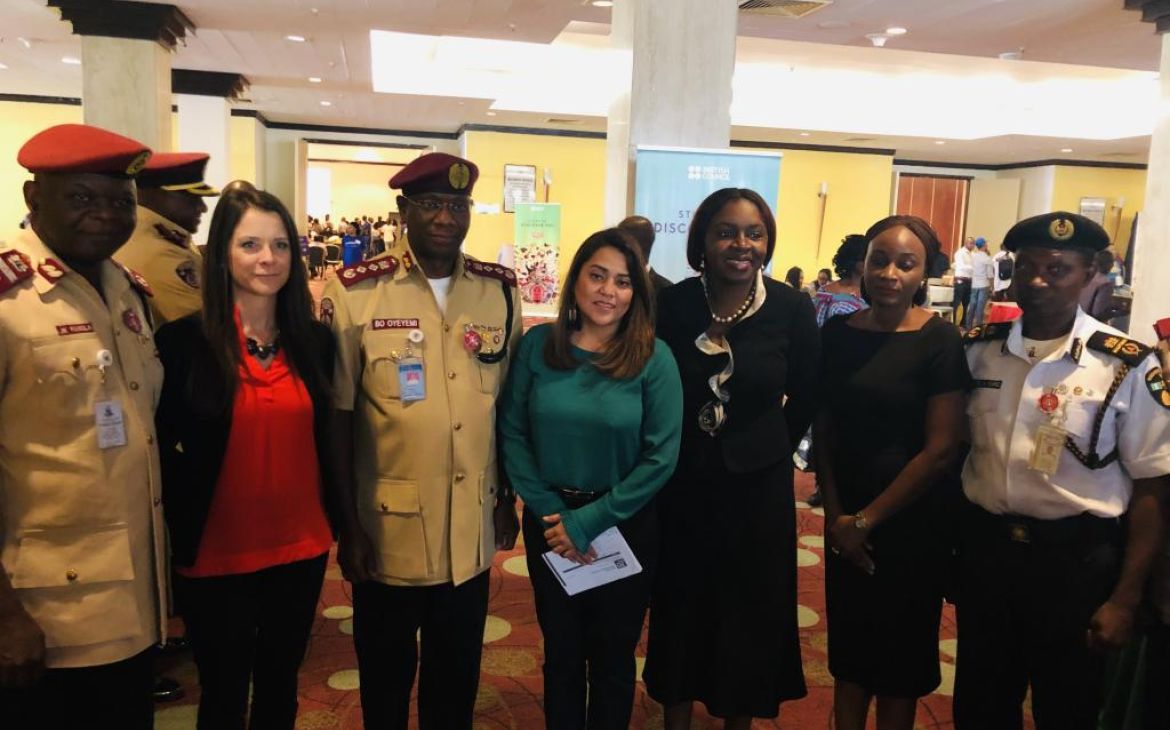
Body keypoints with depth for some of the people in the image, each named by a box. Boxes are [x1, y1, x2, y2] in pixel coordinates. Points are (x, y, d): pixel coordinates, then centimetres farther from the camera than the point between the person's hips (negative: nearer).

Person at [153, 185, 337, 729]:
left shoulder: (315, 339, 0)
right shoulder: (183, 339, -10)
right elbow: (160, 445, -6)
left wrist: (330, 520, 4)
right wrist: (181, 535, -7)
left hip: (301, 549, 3)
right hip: (215, 556, -3)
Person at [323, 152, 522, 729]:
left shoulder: (500, 290, 1)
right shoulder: (355, 292, -9)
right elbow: (337, 418, -7)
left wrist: (509, 500, 9)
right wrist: (347, 527, -6)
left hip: (471, 529, 3)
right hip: (388, 528, -2)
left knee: (458, 674, 20)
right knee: (385, 674, 18)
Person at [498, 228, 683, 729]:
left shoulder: (654, 357, -11)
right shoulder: (537, 345, -5)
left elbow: (661, 456, -13)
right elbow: (512, 433, -4)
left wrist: (588, 521, -15)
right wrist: (551, 512, -13)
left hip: (624, 525, -1)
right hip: (549, 522, 2)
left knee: (612, 656, 17)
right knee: (561, 651, 19)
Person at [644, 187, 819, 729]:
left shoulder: (792, 309, -10)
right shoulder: (674, 303, -10)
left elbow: (806, 398, 4)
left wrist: (767, 451, 8)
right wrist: (669, 451, 4)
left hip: (757, 484, 0)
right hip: (681, 482, 1)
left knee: (752, 612, 15)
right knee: (680, 607, 15)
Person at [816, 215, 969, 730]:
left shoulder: (940, 341, -13)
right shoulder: (836, 333, -1)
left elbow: (942, 450, -15)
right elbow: (823, 428, 3)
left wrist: (868, 519, -11)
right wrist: (836, 513, -5)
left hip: (911, 522, -3)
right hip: (846, 520, 3)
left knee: (900, 654, 14)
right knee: (848, 647, 16)